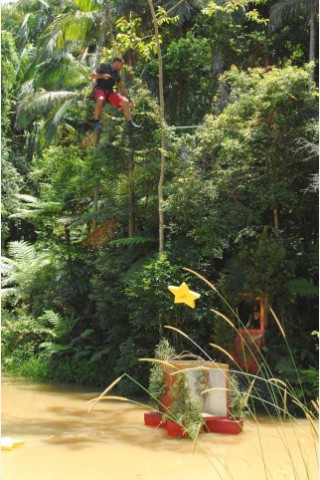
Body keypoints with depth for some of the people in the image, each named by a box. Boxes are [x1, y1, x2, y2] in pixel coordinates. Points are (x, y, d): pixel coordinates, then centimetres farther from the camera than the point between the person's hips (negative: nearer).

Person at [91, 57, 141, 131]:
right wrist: (102, 76, -20)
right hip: (99, 89, -5)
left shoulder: (117, 75, 16)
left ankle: (131, 123, -10)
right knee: (101, 99, -40)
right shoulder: (104, 67, 4)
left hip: (109, 92, 5)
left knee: (125, 102, -12)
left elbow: (122, 89, 19)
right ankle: (96, 122, -29)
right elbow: (92, 75, -3)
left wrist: (129, 98, 8)